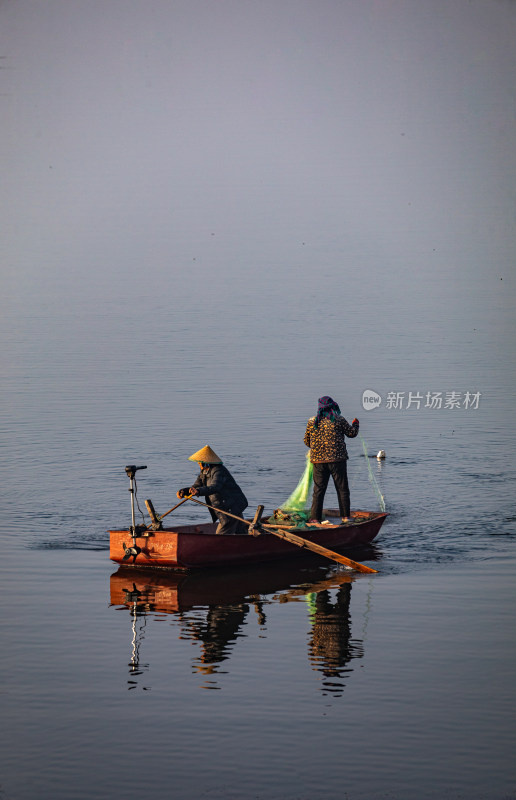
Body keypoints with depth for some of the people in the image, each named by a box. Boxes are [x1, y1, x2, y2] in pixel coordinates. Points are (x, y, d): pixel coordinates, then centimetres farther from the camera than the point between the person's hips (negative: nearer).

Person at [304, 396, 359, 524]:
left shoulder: (312, 421, 3)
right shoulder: (339, 420, -4)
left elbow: (307, 441, 12)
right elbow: (352, 433, 5)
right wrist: (355, 424, 26)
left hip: (318, 460, 2)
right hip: (337, 459, -2)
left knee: (318, 490, 6)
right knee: (342, 489, 8)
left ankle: (315, 518, 1)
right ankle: (345, 516, 8)